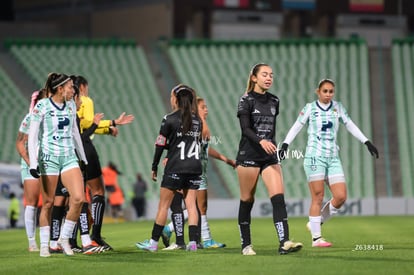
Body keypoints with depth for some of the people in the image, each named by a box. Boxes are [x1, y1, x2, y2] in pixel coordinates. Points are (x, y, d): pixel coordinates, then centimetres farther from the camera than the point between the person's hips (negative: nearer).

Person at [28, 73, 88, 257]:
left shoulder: (71, 105, 11)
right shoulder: (42, 106, -6)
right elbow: (32, 136, -6)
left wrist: (83, 158, 24)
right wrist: (33, 163, -13)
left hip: (69, 157, 5)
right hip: (48, 157, -5)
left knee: (78, 198, -11)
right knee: (48, 203, -1)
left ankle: (64, 238, 4)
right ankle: (44, 245, 9)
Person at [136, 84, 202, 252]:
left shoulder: (169, 120, -6)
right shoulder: (197, 120, 10)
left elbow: (160, 145, -4)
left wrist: (154, 168, 5)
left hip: (175, 169, -5)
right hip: (194, 167, 5)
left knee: (163, 205, 2)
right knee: (191, 205, 4)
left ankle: (154, 242, 7)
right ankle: (193, 242, -6)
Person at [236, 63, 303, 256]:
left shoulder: (274, 101, 12)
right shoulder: (246, 100, -5)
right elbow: (245, 129, -15)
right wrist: (261, 141, -31)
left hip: (269, 157, 4)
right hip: (248, 155, -4)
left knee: (278, 197, -11)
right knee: (247, 200, 3)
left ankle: (284, 243, -20)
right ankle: (246, 245, 14)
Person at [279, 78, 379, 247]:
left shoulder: (338, 108, 11)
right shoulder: (310, 108, 2)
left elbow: (350, 126, 17)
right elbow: (296, 127, 3)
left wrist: (367, 142, 11)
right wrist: (285, 144, -9)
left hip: (333, 157, 4)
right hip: (314, 156, -4)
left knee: (341, 197, -7)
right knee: (318, 197, -7)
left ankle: (316, 222, 14)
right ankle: (316, 238, -2)